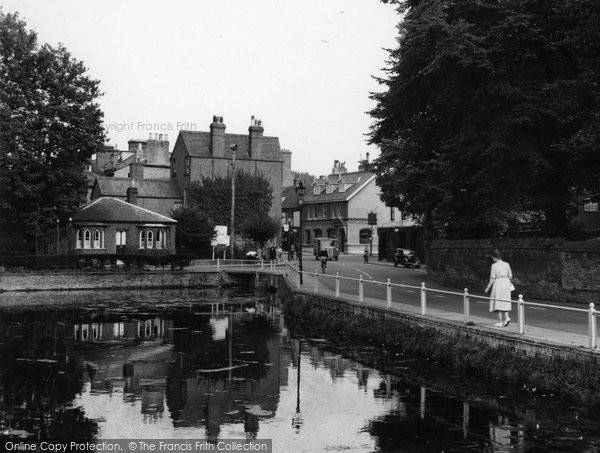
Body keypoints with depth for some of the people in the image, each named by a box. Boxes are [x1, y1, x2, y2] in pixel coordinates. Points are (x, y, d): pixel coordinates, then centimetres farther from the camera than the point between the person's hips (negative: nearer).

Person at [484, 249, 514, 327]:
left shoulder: (494, 265, -9)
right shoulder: (507, 264, 5)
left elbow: (492, 278, -9)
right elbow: (510, 276, 10)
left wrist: (487, 288, -1)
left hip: (498, 284, -5)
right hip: (506, 284, 5)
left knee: (498, 303, 2)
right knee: (505, 302, 13)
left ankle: (500, 322, 3)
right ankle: (507, 317, -5)